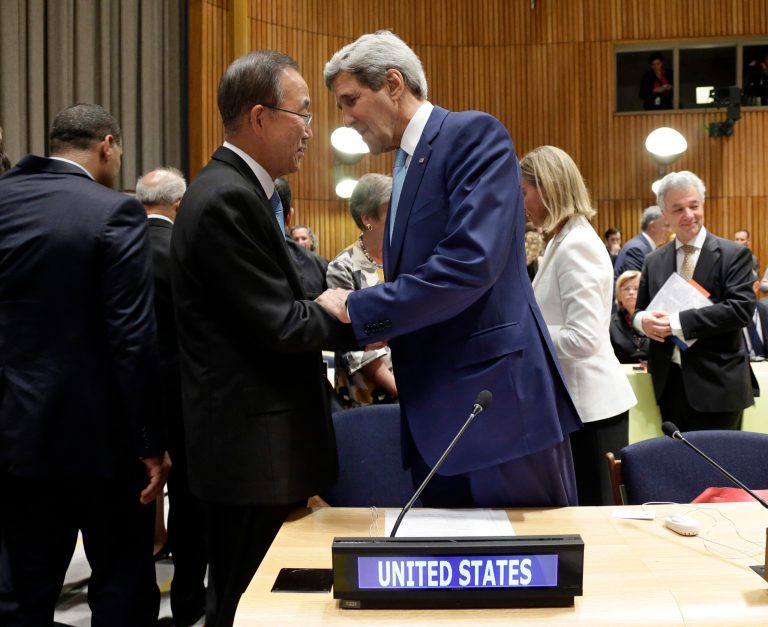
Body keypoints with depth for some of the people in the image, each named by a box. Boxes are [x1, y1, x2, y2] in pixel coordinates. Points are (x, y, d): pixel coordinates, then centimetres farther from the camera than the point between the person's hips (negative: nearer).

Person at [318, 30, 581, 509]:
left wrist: (358, 309, -15)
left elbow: (471, 261, -23)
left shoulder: (475, 134, -9)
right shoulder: (408, 163, 17)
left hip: (498, 401, -8)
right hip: (438, 415, 8)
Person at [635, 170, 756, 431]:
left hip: (716, 385, -4)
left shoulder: (733, 254, -4)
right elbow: (639, 310, 13)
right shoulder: (654, 261, 10)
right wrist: (642, 319, -12)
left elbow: (741, 308, -16)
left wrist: (679, 321, -21)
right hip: (669, 383, 4)